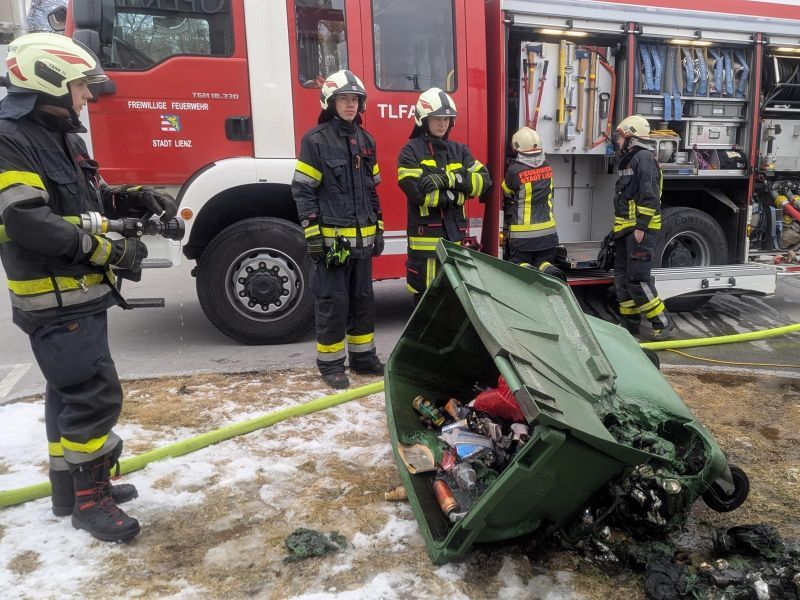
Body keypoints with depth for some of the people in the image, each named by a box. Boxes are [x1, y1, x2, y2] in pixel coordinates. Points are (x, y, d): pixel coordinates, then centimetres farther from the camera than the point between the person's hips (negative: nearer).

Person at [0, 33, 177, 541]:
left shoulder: (64, 137, 14)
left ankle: (71, 487, 31)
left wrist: (139, 199, 5)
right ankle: (88, 500, 9)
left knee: (71, 393, 17)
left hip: (82, 292, 10)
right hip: (53, 299, -10)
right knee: (95, 395, -7)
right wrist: (109, 251, -26)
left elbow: (90, 201, 22)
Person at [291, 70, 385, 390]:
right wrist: (313, 234, -15)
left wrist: (378, 229, 13)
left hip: (362, 238, 6)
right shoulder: (315, 140, -6)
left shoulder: (366, 140, 13)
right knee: (333, 301, 1)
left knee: (362, 298, 13)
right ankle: (330, 363, 13)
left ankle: (363, 355, 26)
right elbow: (302, 189, -9)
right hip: (332, 237, -6)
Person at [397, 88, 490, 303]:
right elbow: (416, 192, -17)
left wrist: (447, 179, -15)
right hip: (426, 237, -5)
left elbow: (483, 180, 0)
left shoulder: (459, 150, 13)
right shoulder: (411, 151, -3)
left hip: (456, 236, 5)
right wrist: (456, 195, -6)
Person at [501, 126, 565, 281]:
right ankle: (550, 272, -16)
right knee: (544, 262, 16)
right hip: (548, 232, 4)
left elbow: (506, 194, 0)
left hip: (522, 234, -4)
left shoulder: (514, 169, -16)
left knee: (519, 263, 12)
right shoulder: (547, 166, 0)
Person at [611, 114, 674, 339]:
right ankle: (630, 322, 19)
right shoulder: (629, 160, 19)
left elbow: (649, 196, -20)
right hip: (626, 230, 10)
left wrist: (641, 227, -23)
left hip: (641, 230, -10)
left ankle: (662, 322, -3)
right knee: (622, 276, 11)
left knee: (638, 278, -12)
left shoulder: (644, 158, -12)